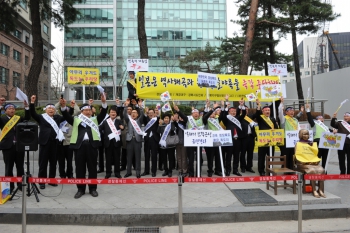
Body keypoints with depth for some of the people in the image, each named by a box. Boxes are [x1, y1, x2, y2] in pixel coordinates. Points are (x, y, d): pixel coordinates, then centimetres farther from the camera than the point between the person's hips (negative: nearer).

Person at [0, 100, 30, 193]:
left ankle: (20, 184, 20)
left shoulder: (19, 118, 10)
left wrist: (26, 107, -18)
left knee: (20, 167, 9)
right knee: (9, 168, 7)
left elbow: (27, 118, -5)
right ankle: (10, 186, 16)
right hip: (8, 147, -2)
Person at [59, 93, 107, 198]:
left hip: (92, 145, 0)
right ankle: (80, 189, 17)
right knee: (80, 168, 6)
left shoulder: (95, 120, 15)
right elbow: (66, 116, 2)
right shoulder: (76, 120, 15)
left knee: (92, 168, 6)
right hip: (79, 145, 0)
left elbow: (103, 114, 2)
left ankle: (93, 188, 16)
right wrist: (63, 106, -16)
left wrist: (104, 103, -13)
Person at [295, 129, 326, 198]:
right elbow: (297, 156, 1)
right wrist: (300, 163, -14)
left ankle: (320, 190, -24)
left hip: (314, 163, 4)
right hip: (303, 164, -4)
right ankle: (314, 190, -28)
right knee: (312, 170, -34)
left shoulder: (312, 144, 21)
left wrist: (317, 161, -1)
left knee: (321, 170, -27)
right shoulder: (298, 144, 7)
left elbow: (316, 153, 18)